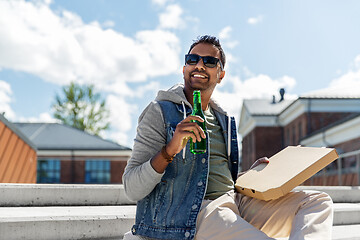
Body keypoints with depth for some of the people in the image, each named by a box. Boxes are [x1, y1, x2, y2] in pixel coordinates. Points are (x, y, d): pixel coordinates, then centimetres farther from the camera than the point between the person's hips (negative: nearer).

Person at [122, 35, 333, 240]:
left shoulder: (223, 120, 21)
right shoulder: (160, 112, 1)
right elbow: (133, 190, -8)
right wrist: (169, 151, -24)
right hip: (196, 211, -8)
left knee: (318, 201, -7)